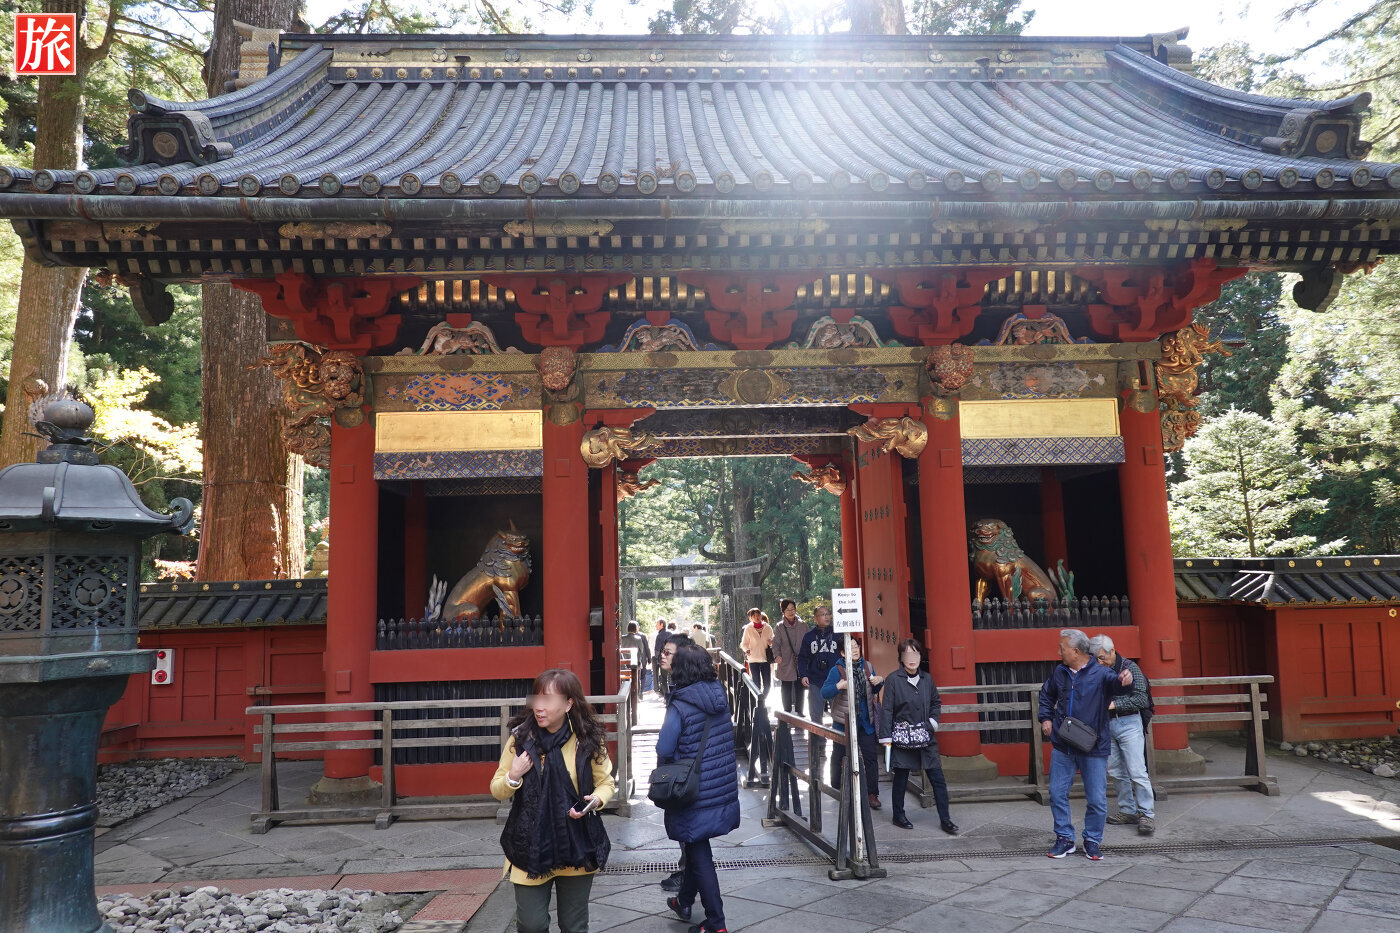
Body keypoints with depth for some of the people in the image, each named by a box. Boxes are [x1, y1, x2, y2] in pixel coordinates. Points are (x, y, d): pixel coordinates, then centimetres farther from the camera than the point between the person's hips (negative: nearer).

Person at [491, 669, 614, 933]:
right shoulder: (520, 738, -7)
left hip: (577, 846, 0)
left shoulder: (588, 740, -8)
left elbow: (606, 783, 5)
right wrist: (513, 777, -20)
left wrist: (596, 799, -17)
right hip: (530, 847, 0)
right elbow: (497, 790, 1)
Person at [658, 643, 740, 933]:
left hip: (694, 792, -6)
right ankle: (685, 901, 41)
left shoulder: (680, 706, -20)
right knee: (697, 847, 25)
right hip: (723, 787, 6)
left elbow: (664, 750, -20)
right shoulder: (720, 697, -2)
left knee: (700, 856, 7)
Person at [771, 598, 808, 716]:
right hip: (786, 663, -1)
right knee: (786, 689, 5)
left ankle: (799, 711, 20)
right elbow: (776, 643, -6)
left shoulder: (803, 626, 6)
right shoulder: (779, 627, 2)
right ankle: (787, 712, 15)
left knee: (800, 688, 8)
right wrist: (777, 655, -23)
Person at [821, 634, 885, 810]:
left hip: (865, 721, 3)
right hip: (844, 721, -3)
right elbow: (824, 693, -19)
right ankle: (836, 789, 28)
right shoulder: (837, 670, -11)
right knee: (839, 756, 9)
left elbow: (874, 690, 18)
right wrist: (839, 686, -35)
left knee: (871, 756, 1)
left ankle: (872, 794, 10)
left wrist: (879, 681, -3)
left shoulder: (867, 666, 4)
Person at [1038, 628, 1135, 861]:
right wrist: (1045, 717, 12)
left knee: (1097, 799, 3)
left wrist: (1124, 681, -56)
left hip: (1094, 748, -4)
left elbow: (1115, 684, -34)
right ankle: (1065, 839, 22)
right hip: (1062, 747, 5)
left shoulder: (1100, 673, -11)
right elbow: (1046, 694, 23)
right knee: (1057, 794, 8)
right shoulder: (1059, 672, 5)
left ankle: (1092, 842, 21)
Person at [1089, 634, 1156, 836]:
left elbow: (1142, 699, -12)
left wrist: (1113, 704, -18)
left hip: (1128, 723, -5)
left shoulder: (1129, 667, -7)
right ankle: (1128, 812, 18)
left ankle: (1146, 814, 0)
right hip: (1106, 725, 5)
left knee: (1137, 771, -7)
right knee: (1116, 772, 8)